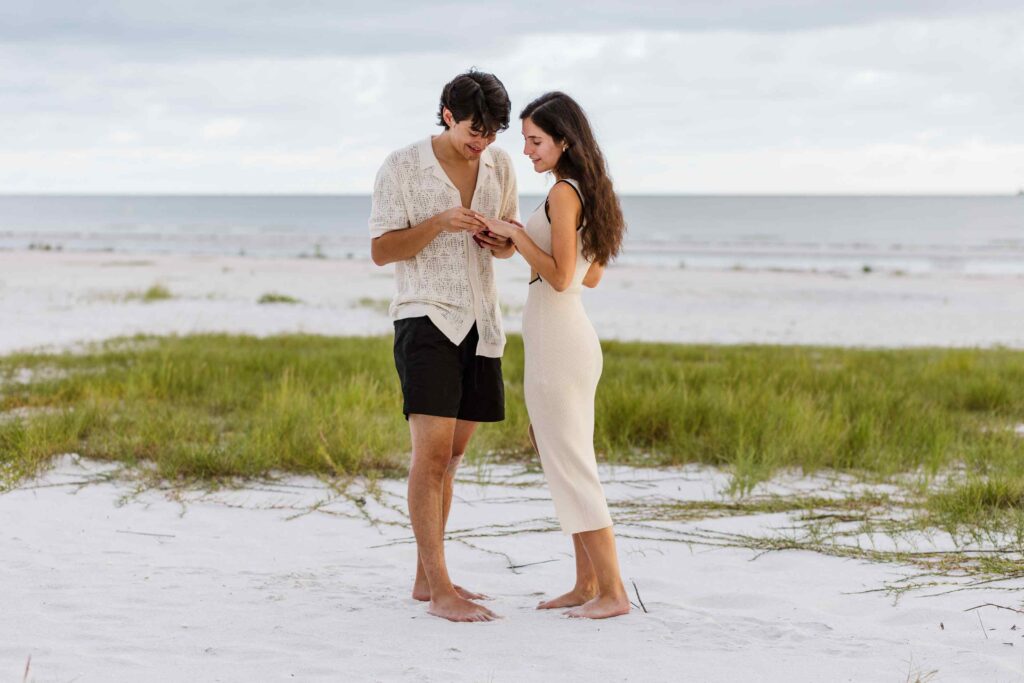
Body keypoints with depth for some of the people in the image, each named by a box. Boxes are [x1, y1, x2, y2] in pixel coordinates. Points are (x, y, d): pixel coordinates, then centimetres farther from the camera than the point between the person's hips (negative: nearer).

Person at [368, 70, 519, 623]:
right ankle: (440, 591, -14)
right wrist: (440, 223, -22)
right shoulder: (402, 167, -7)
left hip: (480, 325, 6)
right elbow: (381, 250, -8)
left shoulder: (499, 166, 7)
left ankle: (426, 578, 20)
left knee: (450, 454, 11)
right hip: (425, 320, -6)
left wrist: (500, 242, -8)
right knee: (431, 453, -14)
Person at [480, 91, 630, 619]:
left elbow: (560, 277, -21)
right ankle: (586, 584, 19)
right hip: (573, 338, 10)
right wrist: (526, 239, 18)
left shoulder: (563, 193, -15)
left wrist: (516, 234, -13)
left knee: (571, 467, -5)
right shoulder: (589, 191, 13)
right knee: (567, 462, 14)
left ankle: (613, 591, -2)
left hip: (556, 341, -10)